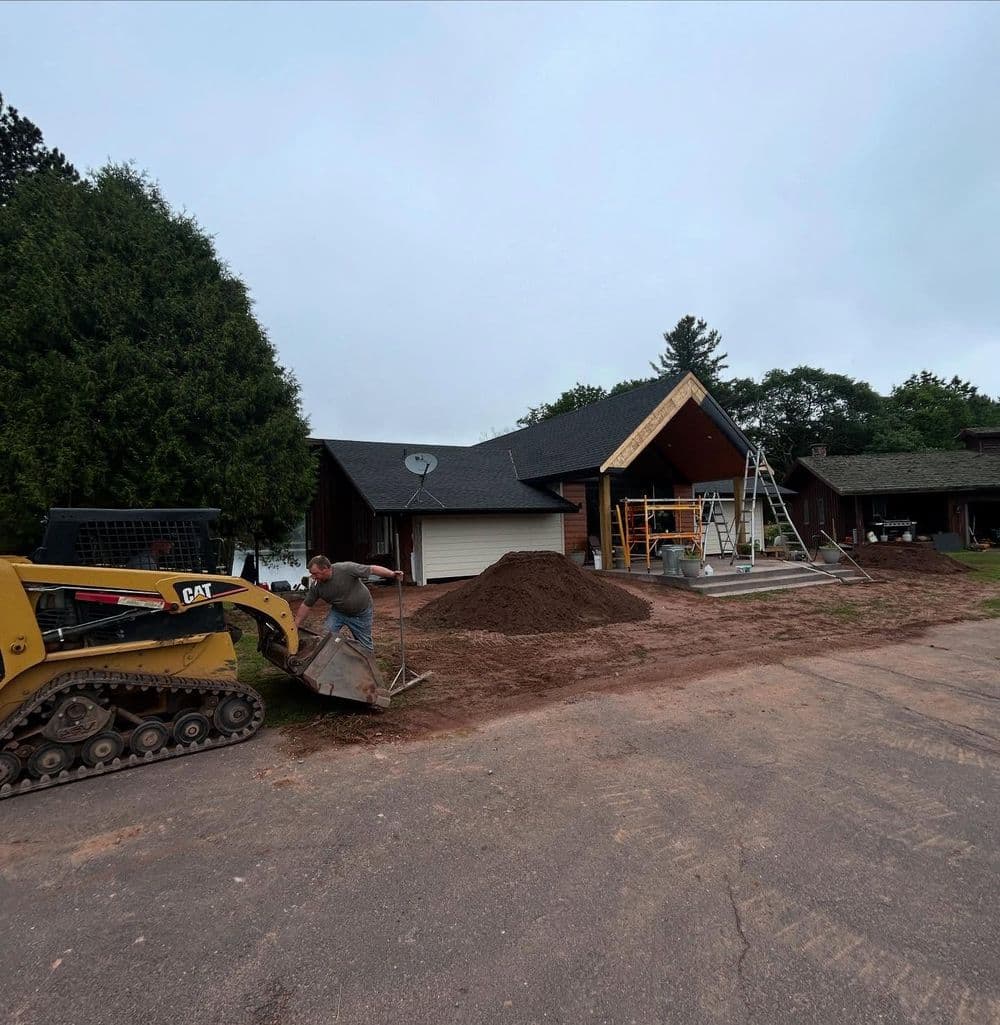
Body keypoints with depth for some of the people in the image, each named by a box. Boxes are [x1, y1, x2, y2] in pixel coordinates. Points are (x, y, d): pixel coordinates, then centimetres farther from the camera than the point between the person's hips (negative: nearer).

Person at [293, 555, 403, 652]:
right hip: (338, 611, 3)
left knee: (365, 645, 4)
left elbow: (372, 569, -25)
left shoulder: (346, 569, -30)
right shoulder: (316, 586, -15)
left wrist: (392, 574, -34)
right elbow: (305, 606, -5)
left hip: (361, 612, -3)